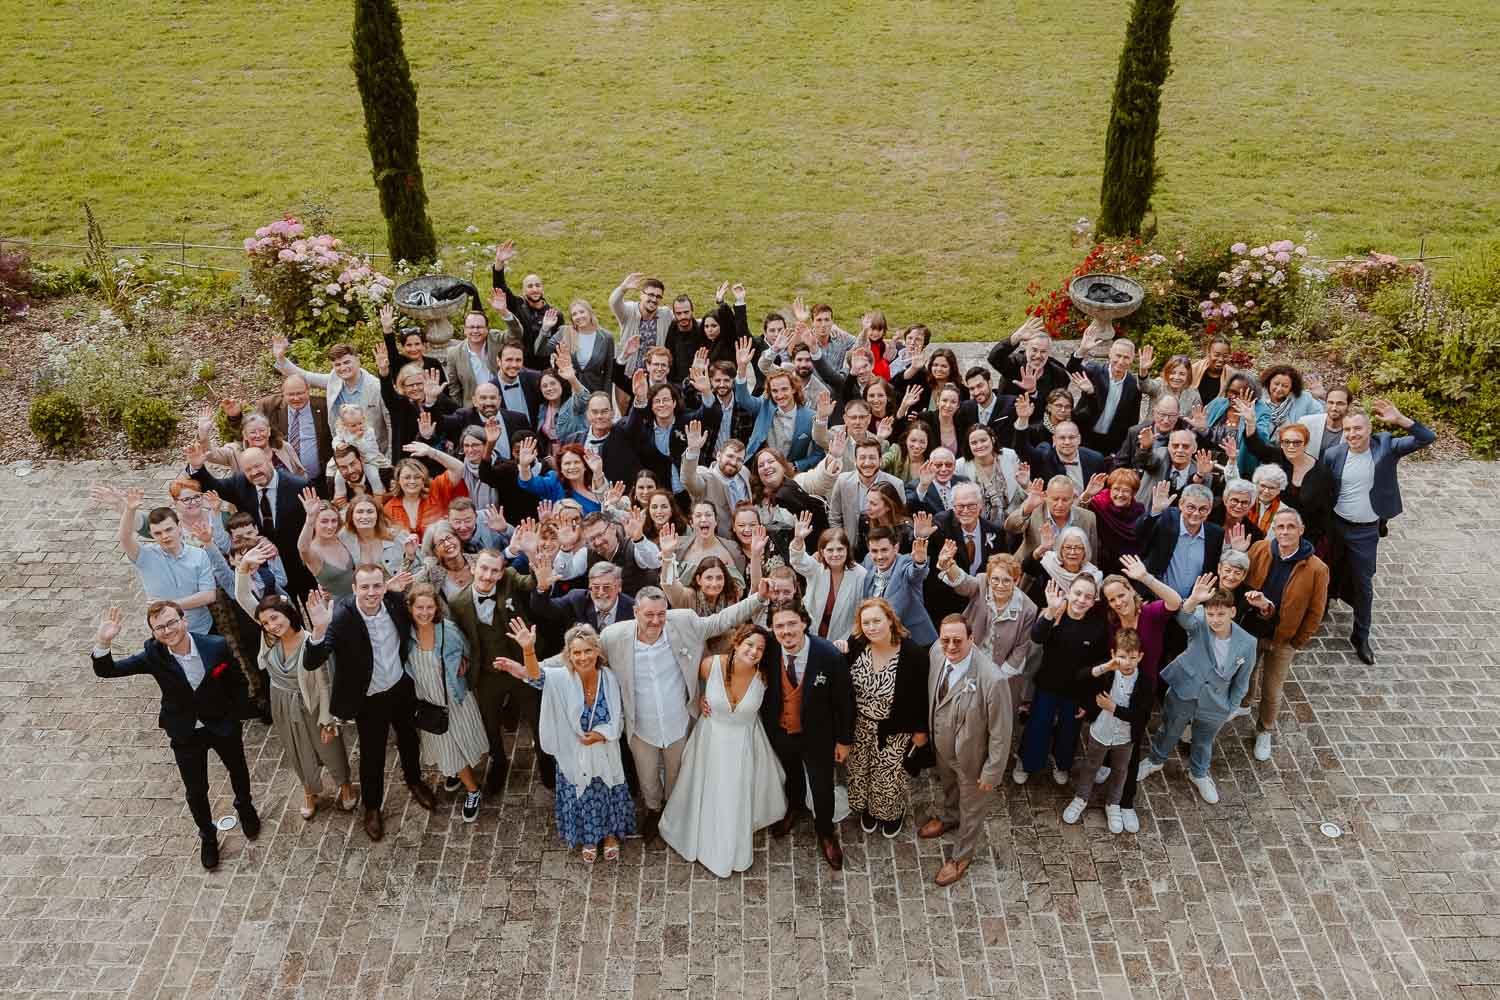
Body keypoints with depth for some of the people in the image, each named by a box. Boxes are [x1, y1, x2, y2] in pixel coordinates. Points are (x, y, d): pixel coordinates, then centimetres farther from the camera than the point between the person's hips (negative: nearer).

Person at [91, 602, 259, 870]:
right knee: (196, 791, 14)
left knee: (238, 770, 26)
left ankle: (245, 807, 60)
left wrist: (234, 718, -7)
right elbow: (105, 671, -23)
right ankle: (208, 836, 44)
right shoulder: (153, 655, -23)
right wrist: (103, 643, -42)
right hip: (186, 735, 0)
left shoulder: (216, 647, -26)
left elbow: (237, 684, -11)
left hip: (223, 727, 0)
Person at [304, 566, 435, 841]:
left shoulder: (394, 601, -18)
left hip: (401, 687, 4)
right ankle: (372, 806, 42)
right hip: (370, 699, -4)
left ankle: (415, 782, 56)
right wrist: (319, 629, -55)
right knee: (372, 754, 15)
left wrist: (397, 593, -12)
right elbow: (310, 663, -37)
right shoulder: (341, 616, -31)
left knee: (409, 739, 27)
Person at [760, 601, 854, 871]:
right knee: (791, 775, 30)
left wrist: (844, 740, -8)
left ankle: (825, 831, 45)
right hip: (779, 732, 3)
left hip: (817, 736, -2)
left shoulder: (830, 656, -30)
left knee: (822, 786, 15)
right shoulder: (768, 652, -24)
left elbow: (844, 701, -16)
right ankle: (795, 806, 62)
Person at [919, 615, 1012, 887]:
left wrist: (992, 772, -16)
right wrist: (926, 729, 12)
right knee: (949, 787, 36)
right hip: (942, 745, 5)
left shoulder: (992, 680, -39)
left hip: (971, 755, -5)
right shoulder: (937, 652, -20)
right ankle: (948, 817, 68)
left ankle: (963, 855, 50)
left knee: (971, 807, 24)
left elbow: (1001, 732, -26)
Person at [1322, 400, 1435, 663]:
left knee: (1363, 585, 9)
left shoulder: (1385, 446, -13)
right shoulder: (1332, 455, -12)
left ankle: (1361, 637, 24)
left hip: (1366, 532, -1)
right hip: (1335, 525, 1)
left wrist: (1401, 419, -34)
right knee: (1329, 576, 19)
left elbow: (1427, 438, -18)